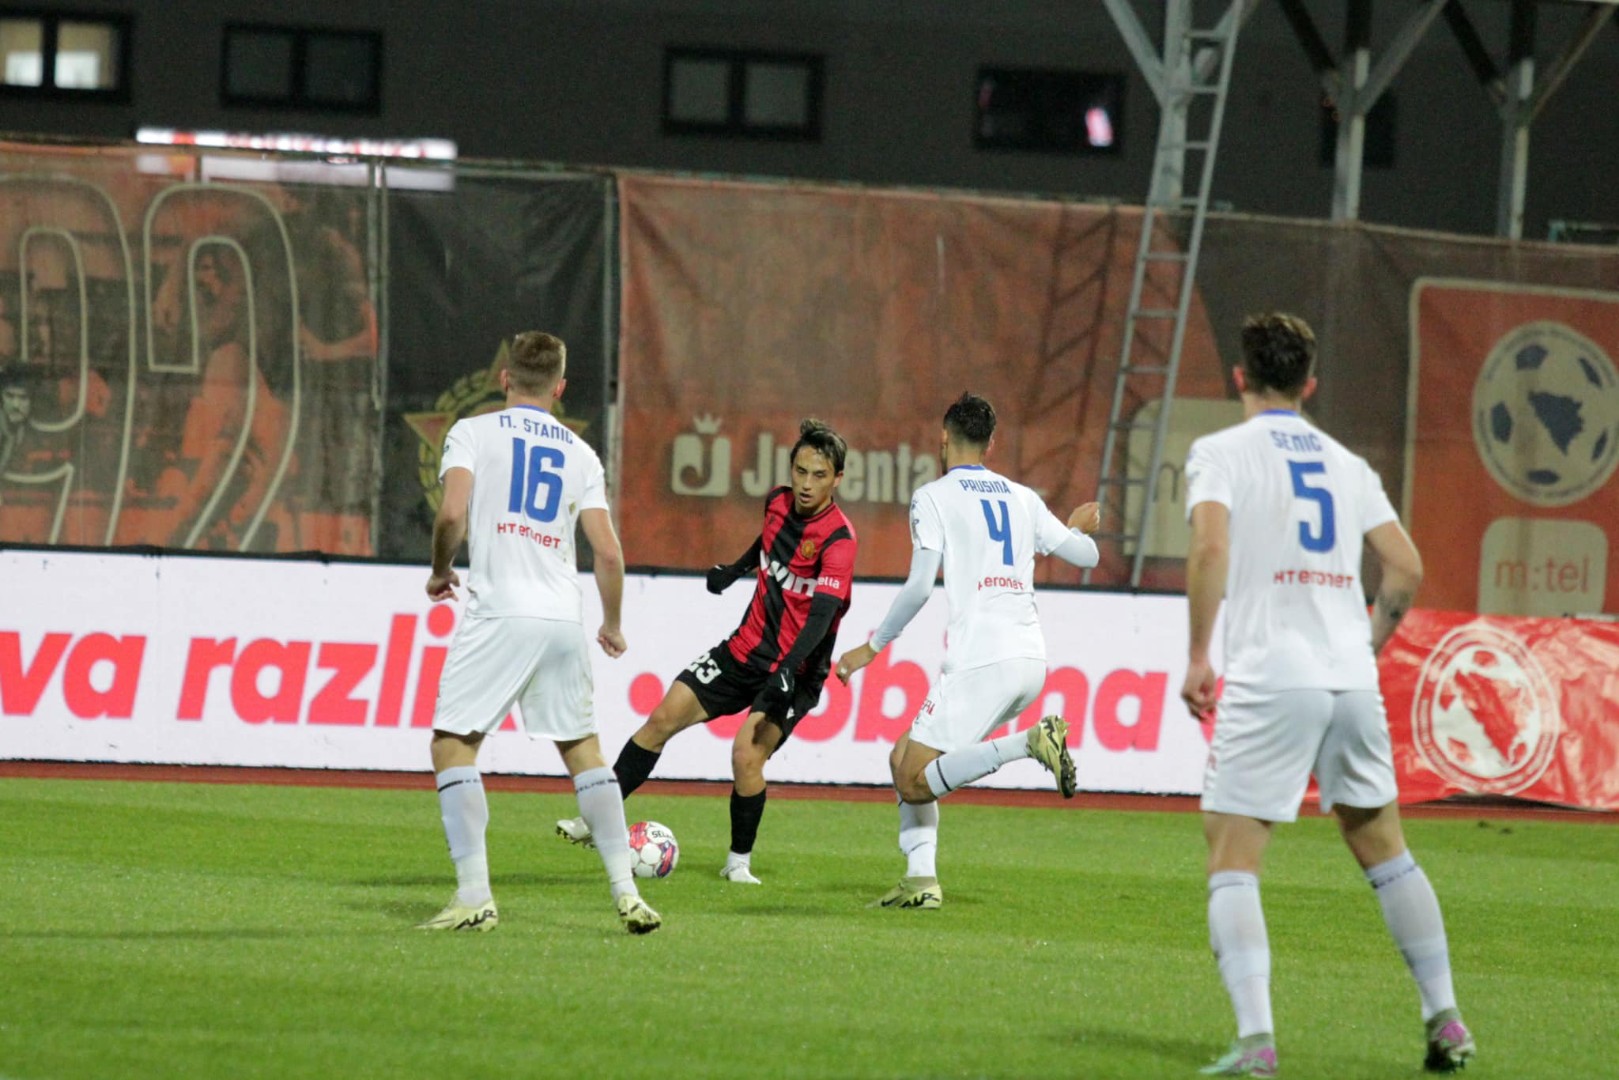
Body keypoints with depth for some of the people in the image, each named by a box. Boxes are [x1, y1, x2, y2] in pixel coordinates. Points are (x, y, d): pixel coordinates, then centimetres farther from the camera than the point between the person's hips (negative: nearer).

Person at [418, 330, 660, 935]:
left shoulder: (473, 432, 4)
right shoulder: (580, 454, 13)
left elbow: (452, 515, -10)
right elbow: (609, 552, 7)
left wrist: (440, 572, 9)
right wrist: (612, 627, 22)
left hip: (498, 613, -4)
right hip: (564, 618, 4)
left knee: (452, 744, 3)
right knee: (582, 749, 15)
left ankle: (474, 897, -9)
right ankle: (627, 894, 9)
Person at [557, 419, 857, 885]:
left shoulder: (838, 540, -21)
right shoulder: (778, 504, 0)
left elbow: (822, 615, -30)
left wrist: (787, 671, -42)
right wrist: (737, 569, 41)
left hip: (795, 670, -7)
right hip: (745, 650, 7)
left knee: (747, 754, -23)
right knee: (663, 719, 0)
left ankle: (739, 861, -1)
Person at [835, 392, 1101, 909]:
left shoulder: (933, 497, 1)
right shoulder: (1022, 498, 17)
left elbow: (919, 586, -8)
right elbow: (1085, 553, 24)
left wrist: (873, 647, 3)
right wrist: (1079, 528, 49)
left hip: (980, 662, -7)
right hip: (1031, 659, 7)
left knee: (915, 783, -8)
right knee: (907, 759, 17)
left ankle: (1032, 743, -24)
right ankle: (920, 879, 3)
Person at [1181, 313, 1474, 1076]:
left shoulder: (1221, 453, 1)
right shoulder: (1345, 463, 15)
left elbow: (1211, 548, -15)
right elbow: (1406, 567, 10)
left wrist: (1197, 657, -10)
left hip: (1269, 678, -5)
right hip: (1351, 682, 5)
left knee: (1231, 862, -1)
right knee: (1383, 848, 19)